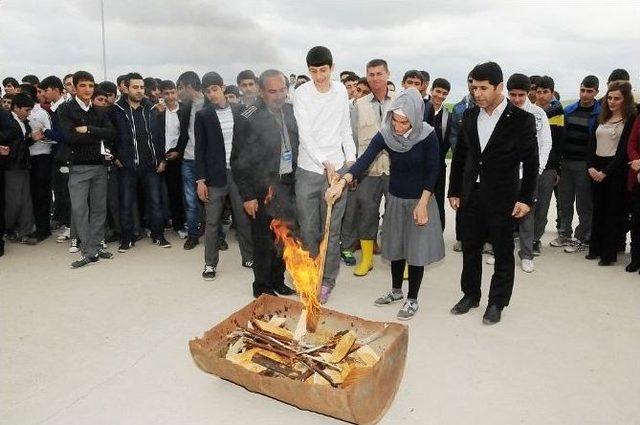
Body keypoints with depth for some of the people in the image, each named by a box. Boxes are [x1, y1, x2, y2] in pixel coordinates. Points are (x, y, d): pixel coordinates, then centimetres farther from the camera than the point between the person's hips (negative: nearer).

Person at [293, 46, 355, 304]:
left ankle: (327, 280, 17)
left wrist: (351, 159, 7)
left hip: (337, 168, 2)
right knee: (308, 229, 5)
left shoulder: (341, 91, 6)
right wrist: (325, 164, -18)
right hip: (308, 169, -2)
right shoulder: (302, 93, -5)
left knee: (332, 229, 5)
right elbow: (305, 134, -12)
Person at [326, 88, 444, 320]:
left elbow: (433, 171, -13)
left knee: (416, 249, 3)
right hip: (395, 198, 4)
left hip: (419, 199, -3)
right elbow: (365, 160, -24)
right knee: (395, 246, 16)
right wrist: (342, 181, -38)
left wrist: (422, 204, -15)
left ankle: (412, 299, 19)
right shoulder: (385, 134, -14)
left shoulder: (427, 136, -20)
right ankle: (396, 290, 36)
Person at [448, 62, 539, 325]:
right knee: (470, 249, 13)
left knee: (503, 252, 8)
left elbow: (531, 163, -7)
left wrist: (526, 199, -10)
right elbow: (459, 156, 8)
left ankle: (497, 302, 23)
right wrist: (454, 191, 7)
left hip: (502, 198, -4)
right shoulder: (470, 116, 4)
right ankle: (470, 295, 30)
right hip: (470, 195, 4)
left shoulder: (522, 120, -9)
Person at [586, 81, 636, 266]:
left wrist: (605, 172, -15)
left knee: (613, 212, 1)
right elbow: (592, 144, 10)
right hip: (596, 170, 6)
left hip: (616, 172, -5)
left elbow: (624, 150, -11)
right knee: (597, 210, 11)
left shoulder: (631, 119, -5)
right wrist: (591, 166, -4)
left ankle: (609, 254, 9)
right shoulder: (602, 117, 13)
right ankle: (595, 248, 21)